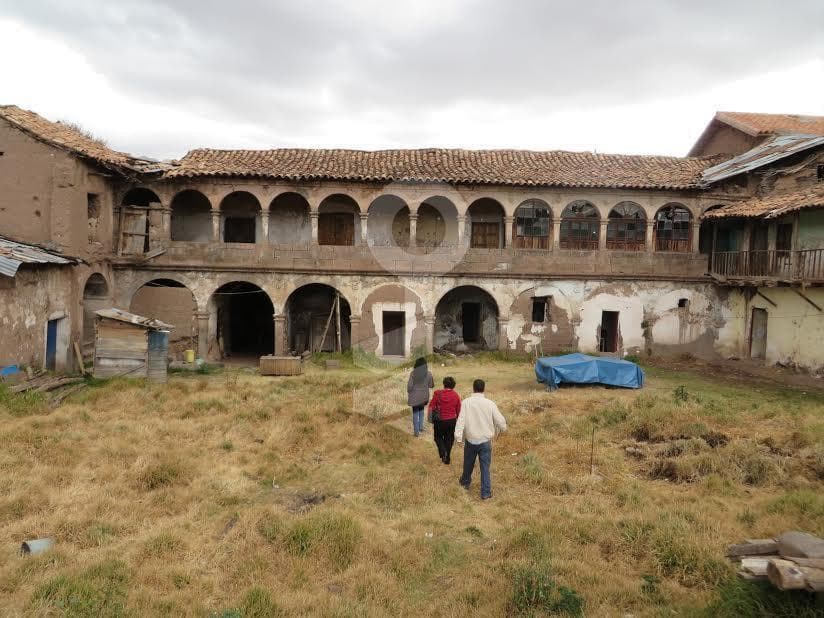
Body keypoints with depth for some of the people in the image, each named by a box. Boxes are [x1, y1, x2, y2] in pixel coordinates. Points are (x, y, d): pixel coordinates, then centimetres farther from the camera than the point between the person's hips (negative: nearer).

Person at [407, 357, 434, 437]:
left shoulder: (413, 373, -15)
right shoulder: (428, 374, -10)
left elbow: (409, 385, -13)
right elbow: (431, 385, 0)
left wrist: (409, 393, 3)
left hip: (415, 396, -2)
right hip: (424, 396, 2)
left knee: (415, 413, 9)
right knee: (421, 410, 26)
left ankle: (416, 431, 11)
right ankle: (421, 427, 27)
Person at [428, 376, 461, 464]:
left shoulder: (437, 393, -11)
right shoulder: (456, 396, -4)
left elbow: (431, 407, -12)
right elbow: (458, 411, 3)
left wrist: (430, 418, 0)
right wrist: (456, 419, 19)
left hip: (439, 420, -2)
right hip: (452, 421, 2)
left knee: (438, 437, 19)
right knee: (449, 439, 17)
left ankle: (443, 453, -3)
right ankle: (447, 458, 24)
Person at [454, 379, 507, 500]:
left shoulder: (466, 402, -10)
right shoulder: (490, 403, -9)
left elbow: (461, 420, -16)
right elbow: (500, 421, -4)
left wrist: (458, 436, -16)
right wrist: (502, 428, 17)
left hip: (471, 440, 1)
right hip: (485, 441, -1)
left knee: (468, 464, 22)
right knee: (485, 467, 7)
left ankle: (465, 482, 45)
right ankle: (486, 493, 10)